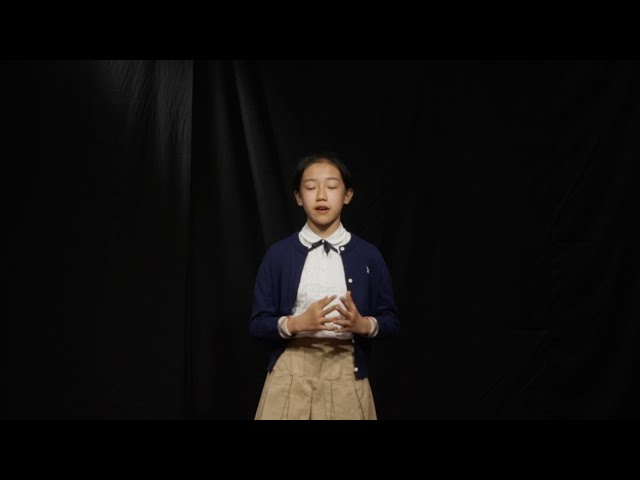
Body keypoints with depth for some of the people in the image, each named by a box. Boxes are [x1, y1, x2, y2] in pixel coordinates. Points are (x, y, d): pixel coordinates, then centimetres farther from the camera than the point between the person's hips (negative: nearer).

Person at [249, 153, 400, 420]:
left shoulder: (368, 256, 3)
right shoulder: (278, 254, 1)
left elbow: (391, 320, 6)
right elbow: (258, 324, 1)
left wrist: (363, 324, -14)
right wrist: (296, 323, -17)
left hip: (345, 373, 1)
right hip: (291, 373, 0)